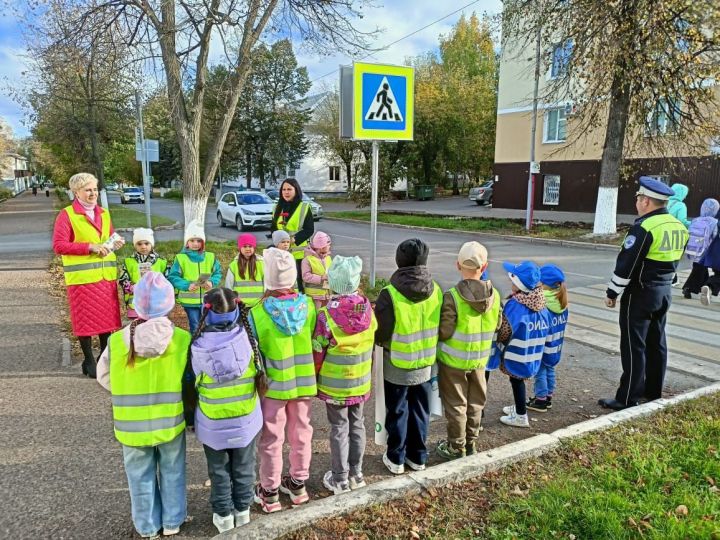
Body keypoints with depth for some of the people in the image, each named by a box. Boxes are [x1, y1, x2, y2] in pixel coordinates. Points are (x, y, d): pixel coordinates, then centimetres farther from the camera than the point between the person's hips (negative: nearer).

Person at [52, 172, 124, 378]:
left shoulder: (104, 213, 14)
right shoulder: (66, 215, -5)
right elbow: (59, 245, -13)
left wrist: (115, 244, 0)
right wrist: (90, 247, -20)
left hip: (106, 275, 5)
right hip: (82, 276, -5)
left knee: (107, 317, 10)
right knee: (85, 320, 3)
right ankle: (89, 361, 17)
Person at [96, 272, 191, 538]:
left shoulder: (117, 341, -16)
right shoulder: (182, 339, -19)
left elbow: (104, 377, -1)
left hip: (132, 425, 1)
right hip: (170, 422, 0)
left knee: (141, 477, 22)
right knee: (172, 473, 22)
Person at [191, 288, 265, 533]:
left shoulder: (199, 345, -20)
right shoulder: (245, 337, -19)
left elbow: (197, 379, -9)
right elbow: (257, 371, -7)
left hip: (213, 423, -1)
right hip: (246, 419, 1)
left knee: (219, 470, 20)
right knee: (243, 467, 21)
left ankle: (223, 515, 34)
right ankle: (243, 510, 36)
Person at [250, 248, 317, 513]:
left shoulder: (257, 313, -21)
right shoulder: (308, 305, -11)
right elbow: (315, 342, -1)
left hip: (274, 384, -3)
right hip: (303, 382, 3)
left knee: (271, 439, 14)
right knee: (301, 433, 20)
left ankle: (269, 493, 28)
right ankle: (298, 484, 37)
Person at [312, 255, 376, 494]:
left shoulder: (327, 315, -23)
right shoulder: (368, 310, -10)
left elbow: (317, 353, -14)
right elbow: (371, 344, 3)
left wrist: (314, 377, 3)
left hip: (335, 384, -4)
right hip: (361, 382, 4)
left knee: (339, 428, 10)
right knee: (357, 425, 18)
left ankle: (340, 479, 23)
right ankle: (356, 473, 32)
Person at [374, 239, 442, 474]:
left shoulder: (390, 293, -21)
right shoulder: (435, 290, -7)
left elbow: (380, 333, -16)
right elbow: (441, 328, 1)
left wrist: (382, 342, 6)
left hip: (397, 366, -3)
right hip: (425, 365, 4)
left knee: (397, 411, 12)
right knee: (420, 411, 17)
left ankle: (396, 458, 24)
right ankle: (418, 456, 30)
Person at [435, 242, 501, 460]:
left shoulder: (452, 297, -24)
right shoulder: (494, 295, -8)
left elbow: (444, 333, -20)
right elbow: (496, 326, 5)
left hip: (453, 360, -4)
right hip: (480, 359, 5)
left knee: (456, 404, 10)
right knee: (475, 402, 20)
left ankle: (456, 448, 23)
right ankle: (471, 443, 34)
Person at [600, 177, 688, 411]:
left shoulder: (644, 227, -20)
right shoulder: (679, 227, 7)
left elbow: (626, 265, -19)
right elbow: (674, 261, 17)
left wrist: (612, 292, -11)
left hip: (640, 294, -8)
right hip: (664, 292, 9)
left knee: (633, 347, -2)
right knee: (656, 343, 17)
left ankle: (628, 398, 3)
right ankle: (653, 391, 28)